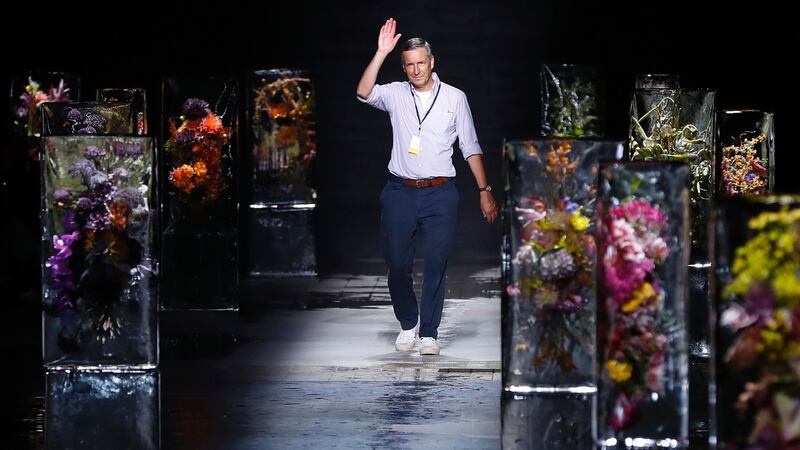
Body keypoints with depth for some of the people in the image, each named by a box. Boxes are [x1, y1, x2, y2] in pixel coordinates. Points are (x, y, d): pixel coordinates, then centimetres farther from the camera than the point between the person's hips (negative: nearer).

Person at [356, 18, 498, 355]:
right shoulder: (395, 94, 5)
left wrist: (485, 191, 4)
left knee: (436, 265, -4)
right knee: (397, 266, 4)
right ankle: (408, 324, 25)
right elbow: (364, 93, -15)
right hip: (400, 193, 1)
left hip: (440, 194, -1)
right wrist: (381, 53, -22)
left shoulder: (454, 98, 6)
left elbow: (470, 148, 9)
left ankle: (429, 333, 4)